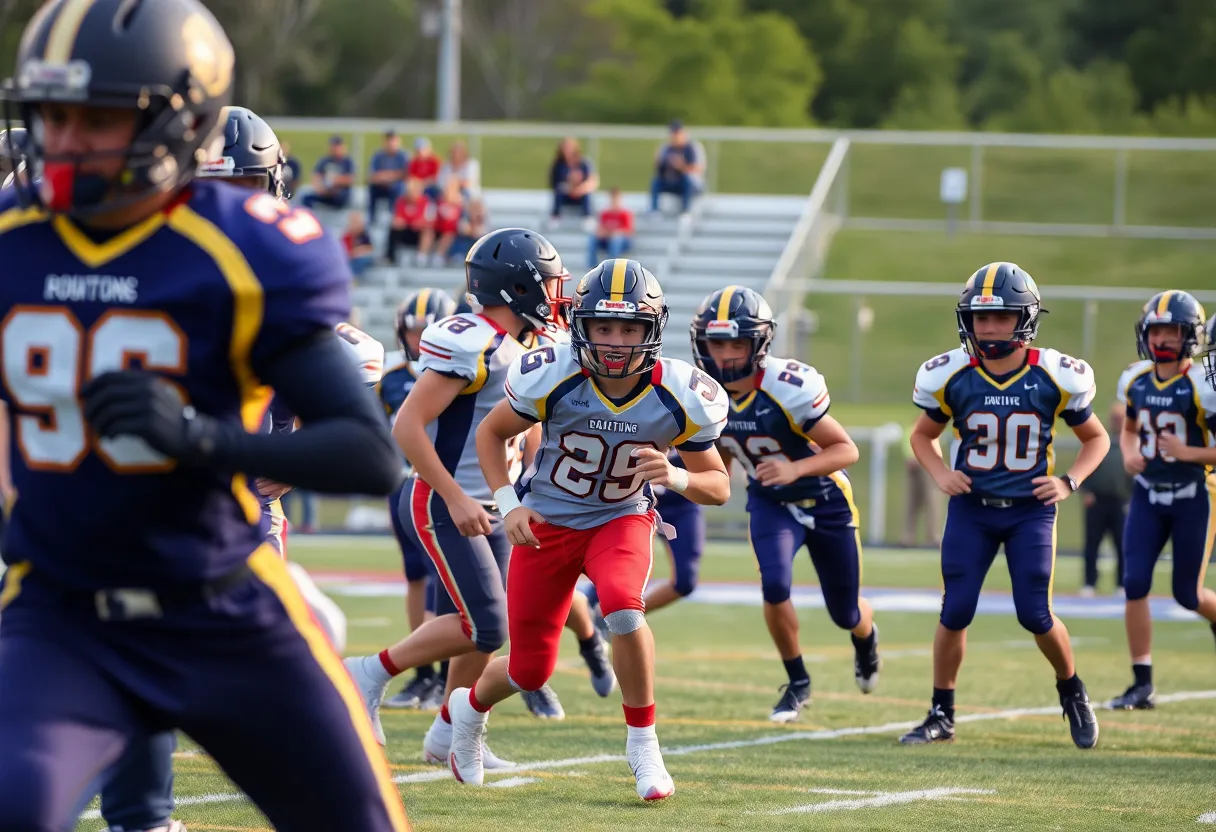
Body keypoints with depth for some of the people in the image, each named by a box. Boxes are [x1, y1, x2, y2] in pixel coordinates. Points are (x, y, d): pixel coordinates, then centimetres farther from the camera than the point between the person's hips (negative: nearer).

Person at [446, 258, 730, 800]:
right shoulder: (550, 377, -23)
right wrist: (508, 505, -14)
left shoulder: (680, 397, -20)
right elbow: (491, 433, -3)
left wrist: (676, 477, -29)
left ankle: (642, 740, -13)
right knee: (531, 670, 3)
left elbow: (718, 487, -8)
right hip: (548, 523, 0)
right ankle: (470, 706, 41)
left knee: (623, 608, -33)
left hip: (622, 518, 0)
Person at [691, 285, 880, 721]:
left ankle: (866, 637, 52)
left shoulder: (788, 388, -33)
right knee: (775, 585, -24)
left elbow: (846, 449, -25)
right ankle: (797, 683, 0)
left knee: (845, 614, 12)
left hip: (826, 501, -3)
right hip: (770, 502, 3)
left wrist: (795, 469, -40)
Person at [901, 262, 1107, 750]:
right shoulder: (949, 377, -7)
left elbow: (1096, 438, 6)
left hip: (1030, 508, -1)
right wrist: (939, 474, -7)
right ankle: (941, 716, 10)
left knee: (1035, 615, -6)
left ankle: (1071, 692, 22)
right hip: (971, 506, 1)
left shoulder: (1056, 378, -10)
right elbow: (923, 435, 12)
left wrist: (1069, 482, -9)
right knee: (955, 612, -4)